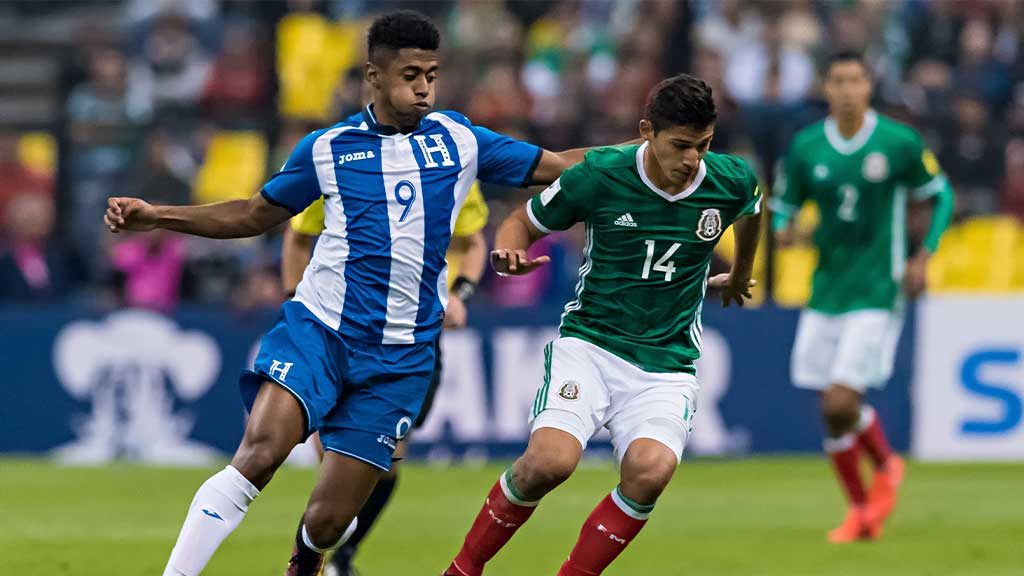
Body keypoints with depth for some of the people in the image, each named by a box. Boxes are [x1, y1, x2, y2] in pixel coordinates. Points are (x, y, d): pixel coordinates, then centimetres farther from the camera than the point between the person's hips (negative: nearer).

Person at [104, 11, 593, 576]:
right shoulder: (327, 148, 5)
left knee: (327, 521, -2)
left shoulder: (458, 139, 6)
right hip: (318, 328, -1)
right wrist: (157, 216, 9)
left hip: (399, 357, 1)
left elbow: (558, 166, 11)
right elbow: (255, 215, 17)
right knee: (256, 456, -27)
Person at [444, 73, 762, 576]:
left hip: (667, 365, 2)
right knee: (550, 459, -28)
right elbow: (522, 222, 5)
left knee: (650, 469, -29)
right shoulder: (599, 175, -10)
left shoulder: (731, 182, -4)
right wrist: (509, 253, -18)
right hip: (589, 342, -2)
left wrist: (740, 276, 39)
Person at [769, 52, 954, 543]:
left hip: (877, 294, -4)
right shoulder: (805, 147, 1)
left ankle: (885, 465, 17)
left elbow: (941, 195, 8)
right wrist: (781, 228, -13)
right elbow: (783, 204, 10)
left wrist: (923, 257, -2)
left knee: (841, 404, -15)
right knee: (833, 409, 5)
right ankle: (862, 511, 25)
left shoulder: (900, 143, -5)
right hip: (826, 290, 4)